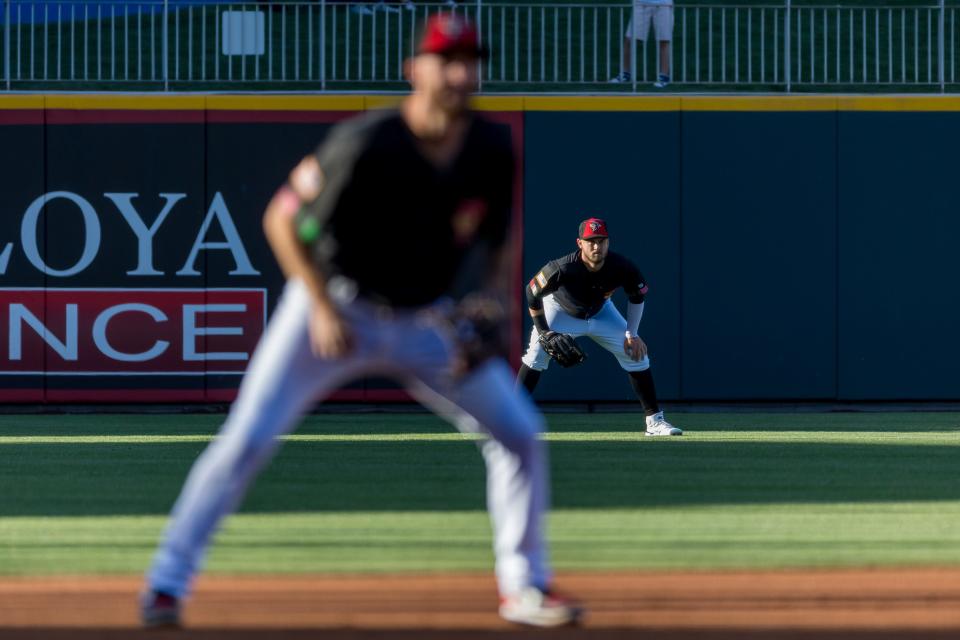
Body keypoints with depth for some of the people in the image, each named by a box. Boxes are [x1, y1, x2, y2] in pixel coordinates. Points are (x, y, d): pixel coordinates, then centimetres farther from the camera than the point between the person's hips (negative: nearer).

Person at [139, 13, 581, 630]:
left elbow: (497, 241, 7)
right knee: (247, 438, -14)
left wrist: (489, 312, -9)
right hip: (338, 306, -4)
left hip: (428, 323, 4)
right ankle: (168, 581, -4)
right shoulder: (366, 144, -24)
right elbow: (283, 219, -16)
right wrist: (322, 309, -21)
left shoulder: (493, 150, -9)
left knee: (520, 432, -3)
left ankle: (524, 586, 11)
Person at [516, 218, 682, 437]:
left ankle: (654, 420, 0)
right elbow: (532, 294, -21)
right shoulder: (562, 269, -38)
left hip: (600, 313, 2)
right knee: (536, 356, -20)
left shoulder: (622, 268, -30)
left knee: (636, 353, -8)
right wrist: (542, 331, -21)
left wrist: (632, 334, -11)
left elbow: (638, 295, -9)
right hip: (561, 311, -2)